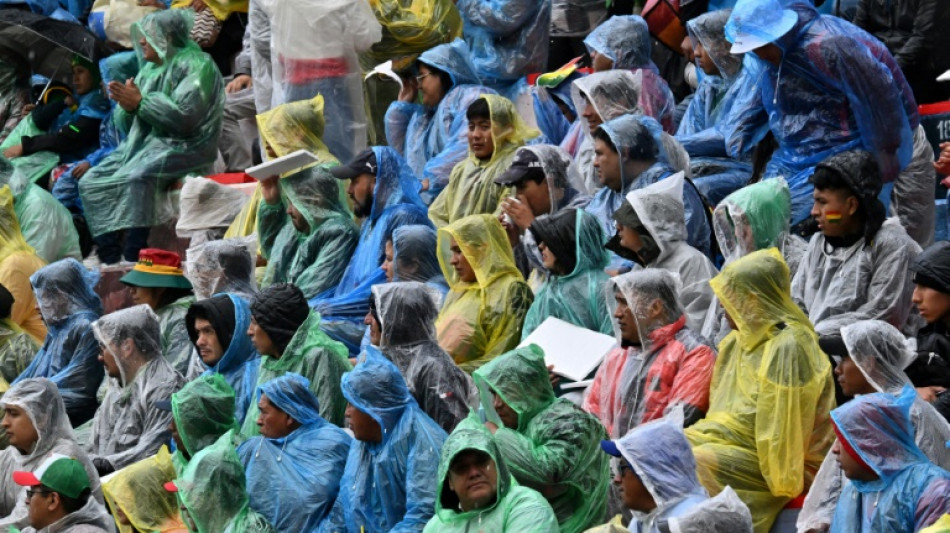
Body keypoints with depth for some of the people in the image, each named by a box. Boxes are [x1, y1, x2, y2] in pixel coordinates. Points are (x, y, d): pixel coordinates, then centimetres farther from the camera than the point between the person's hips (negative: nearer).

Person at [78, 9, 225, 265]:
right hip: (141, 143, 9)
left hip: (182, 147, -9)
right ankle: (110, 260, -15)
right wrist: (127, 105, -5)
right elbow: (125, 122, 20)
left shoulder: (195, 65, -7)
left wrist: (140, 102, -16)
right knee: (90, 182, -7)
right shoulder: (150, 68, 19)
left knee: (138, 178, -36)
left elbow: (186, 117, -19)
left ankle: (132, 260, -36)